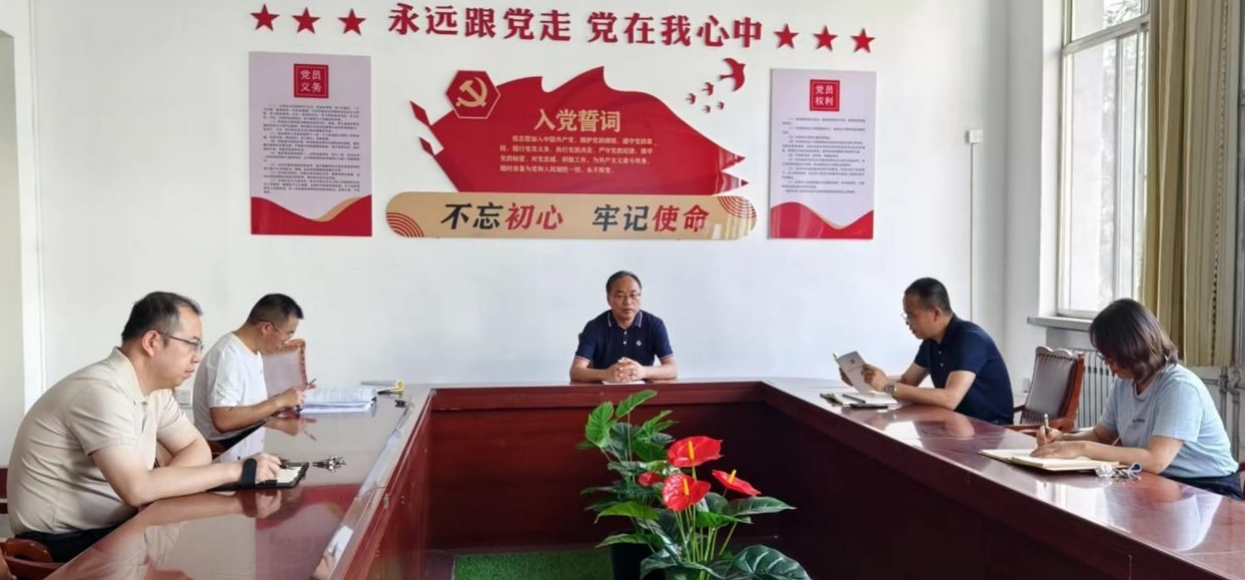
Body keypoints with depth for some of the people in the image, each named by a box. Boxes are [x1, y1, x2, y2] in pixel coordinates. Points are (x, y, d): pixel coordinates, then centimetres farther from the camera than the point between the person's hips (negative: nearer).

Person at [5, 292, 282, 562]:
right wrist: (236, 471, -26)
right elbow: (137, 488, -32)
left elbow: (197, 448, 7)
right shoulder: (101, 389, -24)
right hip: (62, 542, -8)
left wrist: (161, 485, -14)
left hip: (112, 526, 8)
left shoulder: (155, 389, 2)